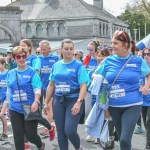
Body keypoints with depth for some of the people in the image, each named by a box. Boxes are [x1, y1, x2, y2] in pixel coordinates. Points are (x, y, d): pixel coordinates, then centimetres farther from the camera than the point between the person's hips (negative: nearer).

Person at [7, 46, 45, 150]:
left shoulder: (32, 72, -6)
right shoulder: (10, 73, 8)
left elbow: (37, 88, -13)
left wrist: (36, 102, -28)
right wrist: (8, 103, 19)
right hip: (15, 109, 4)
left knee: (30, 134, 3)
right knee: (18, 135, 4)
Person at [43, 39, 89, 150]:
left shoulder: (78, 65, -5)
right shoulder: (56, 65, 9)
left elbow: (83, 86, -11)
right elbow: (51, 85, 14)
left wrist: (79, 102, -23)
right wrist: (46, 103, 12)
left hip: (73, 100, -4)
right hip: (58, 100, 5)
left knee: (70, 131, -12)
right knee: (60, 132, 7)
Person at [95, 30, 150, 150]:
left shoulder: (138, 61, -4)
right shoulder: (108, 61, 0)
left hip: (133, 105, -3)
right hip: (114, 106, 3)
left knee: (125, 140, -15)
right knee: (121, 138, 16)